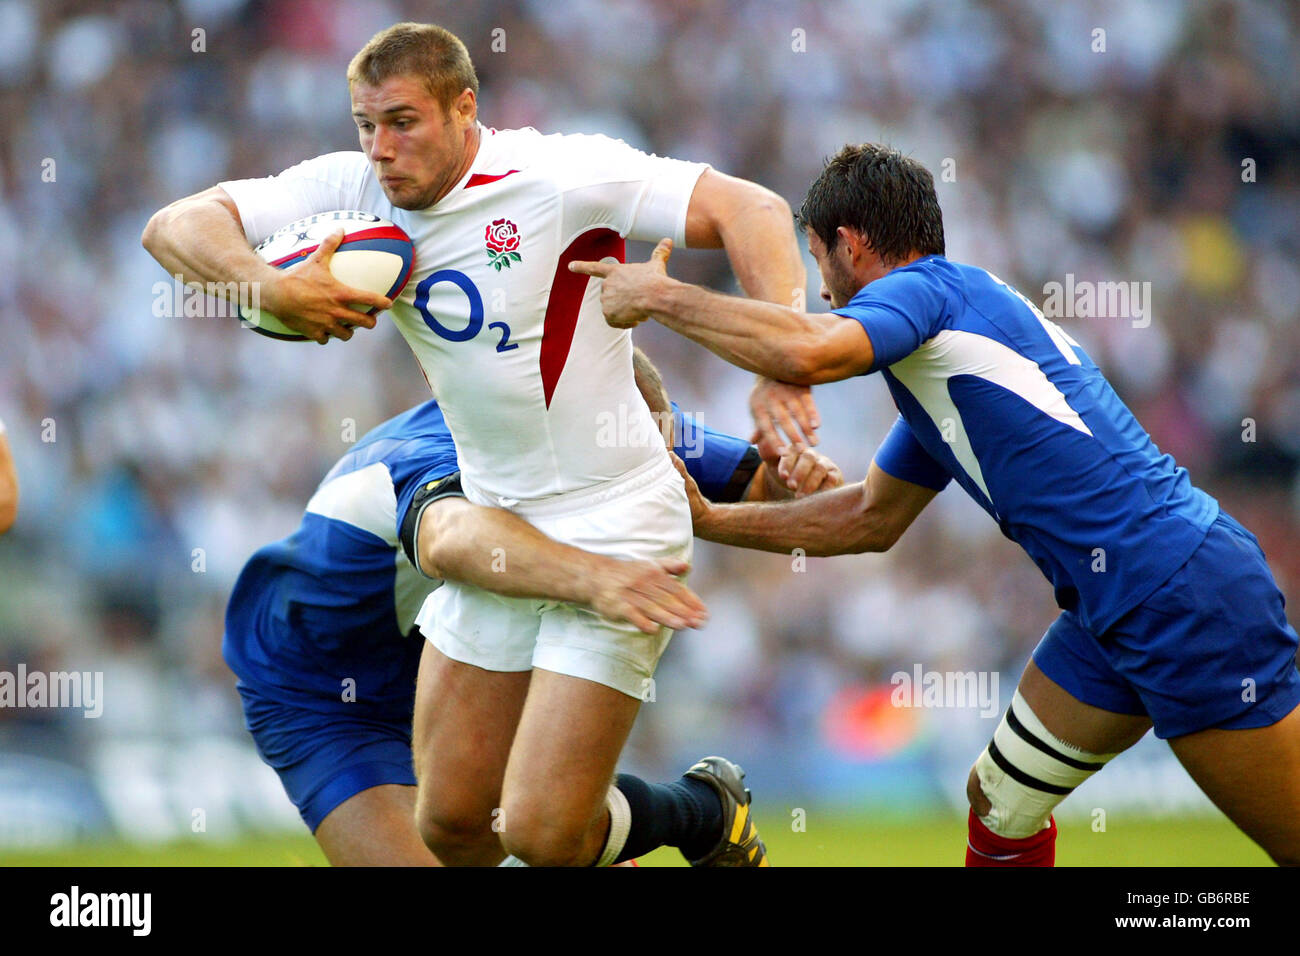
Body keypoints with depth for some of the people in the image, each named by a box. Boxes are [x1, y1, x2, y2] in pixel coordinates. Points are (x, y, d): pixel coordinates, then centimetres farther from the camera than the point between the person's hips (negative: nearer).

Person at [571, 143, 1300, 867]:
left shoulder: (926, 287, -8)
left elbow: (807, 351, -31)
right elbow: (874, 518, 28)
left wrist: (659, 296, -17)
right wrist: (711, 521, 27)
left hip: (1182, 591, -10)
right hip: (1115, 609, 10)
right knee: (1001, 801, 15)